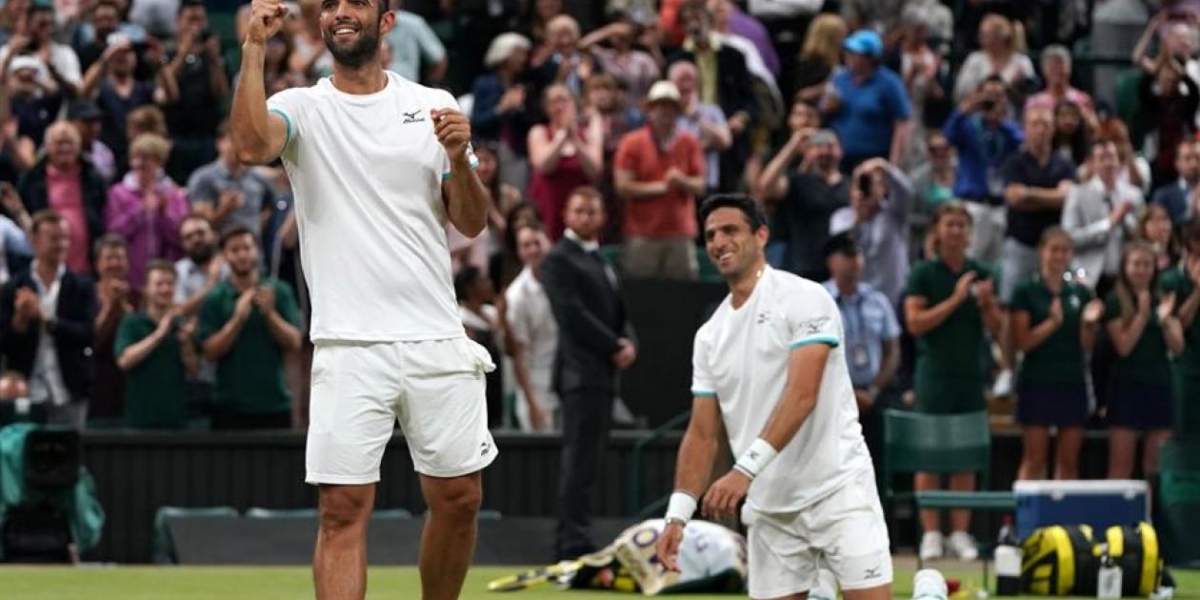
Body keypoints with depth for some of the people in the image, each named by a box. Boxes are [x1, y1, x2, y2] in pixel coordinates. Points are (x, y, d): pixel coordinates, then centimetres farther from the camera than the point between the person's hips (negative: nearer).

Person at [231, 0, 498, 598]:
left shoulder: (434, 105, 10)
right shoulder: (302, 107, 3)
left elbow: (472, 223, 9)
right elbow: (250, 145, -20)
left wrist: (459, 159, -9)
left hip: (436, 341, 3)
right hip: (348, 347, -3)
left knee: (458, 498, 7)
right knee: (343, 509, -9)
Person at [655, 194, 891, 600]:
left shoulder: (805, 299, -8)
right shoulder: (710, 337, 12)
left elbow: (802, 397, -19)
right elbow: (703, 434, 13)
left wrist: (745, 470, -28)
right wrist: (678, 513, 0)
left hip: (837, 487, -6)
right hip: (769, 507, 6)